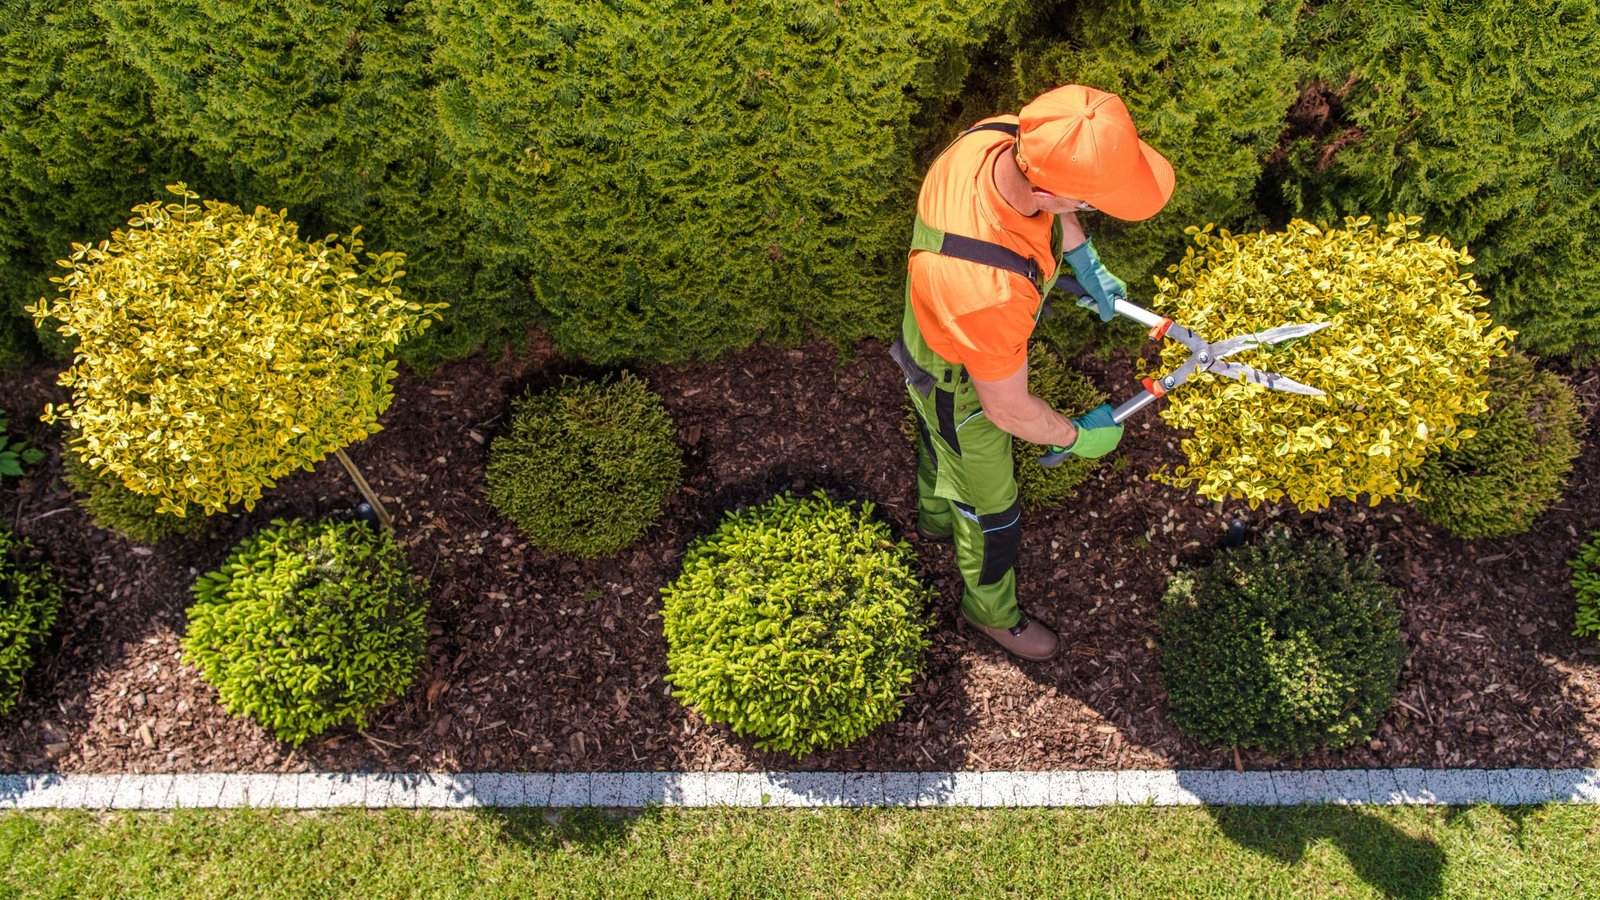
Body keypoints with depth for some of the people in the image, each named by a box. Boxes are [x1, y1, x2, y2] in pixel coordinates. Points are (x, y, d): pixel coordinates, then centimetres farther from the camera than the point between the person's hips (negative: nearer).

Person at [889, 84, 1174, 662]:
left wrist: (1083, 257, -3)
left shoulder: (1004, 135, -29)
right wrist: (1076, 436, -12)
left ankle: (936, 518, 69)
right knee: (991, 508, 20)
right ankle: (991, 610, 51)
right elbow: (1006, 409, -29)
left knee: (942, 444, 36)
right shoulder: (990, 290, -50)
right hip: (960, 385, -7)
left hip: (935, 330, 7)